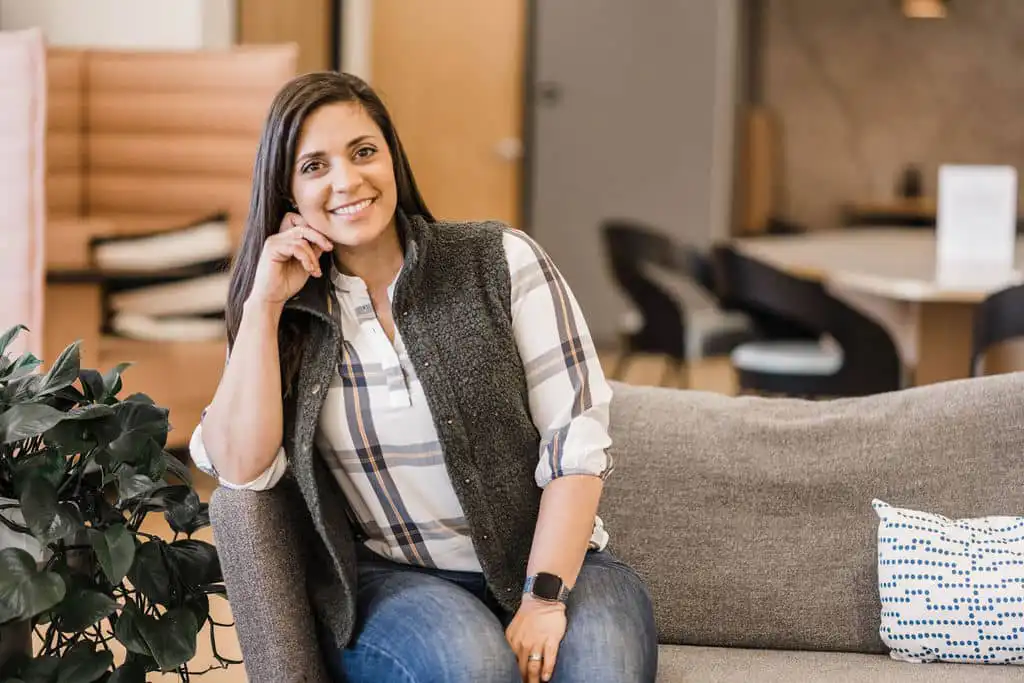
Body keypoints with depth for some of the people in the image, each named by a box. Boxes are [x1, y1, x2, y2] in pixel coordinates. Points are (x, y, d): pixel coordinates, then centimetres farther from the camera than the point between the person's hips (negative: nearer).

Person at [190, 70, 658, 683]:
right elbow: (240, 465, -7)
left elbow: (576, 439, -6)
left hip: (552, 563, -1)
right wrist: (264, 303, -8)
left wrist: (544, 598, -17)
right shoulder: (293, 315, 6)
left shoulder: (503, 262, -1)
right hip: (389, 582, 1)